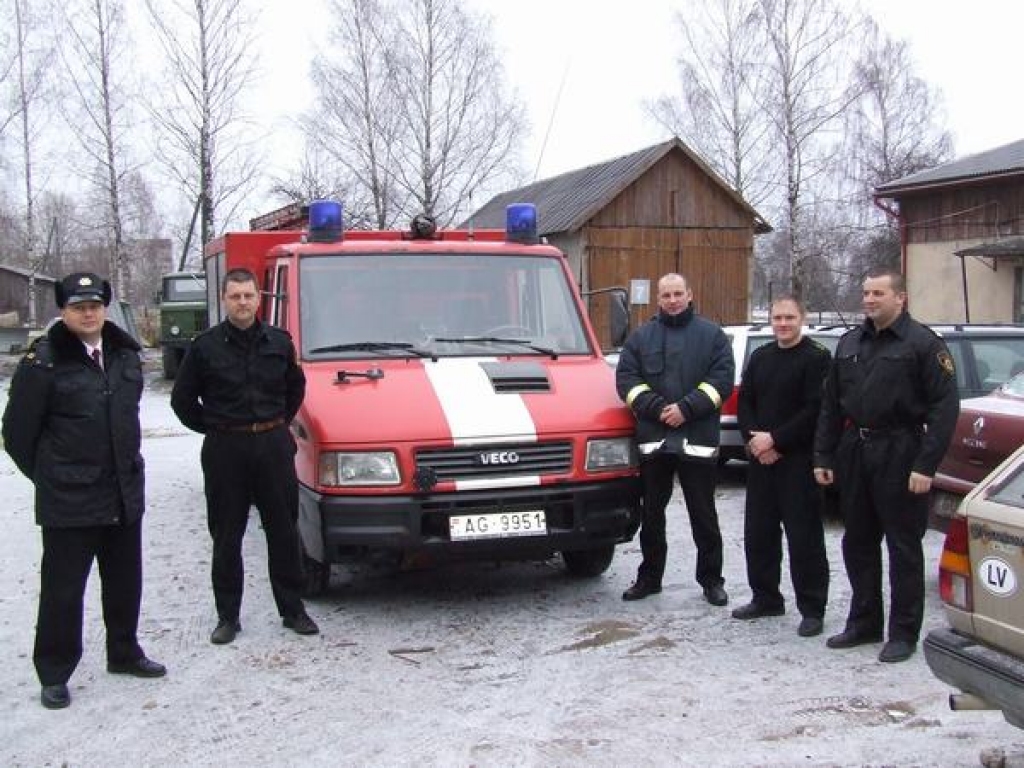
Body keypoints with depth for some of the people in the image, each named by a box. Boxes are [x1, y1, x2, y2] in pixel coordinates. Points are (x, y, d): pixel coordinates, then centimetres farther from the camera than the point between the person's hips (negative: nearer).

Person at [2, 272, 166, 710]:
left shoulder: (124, 354, 6)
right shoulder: (43, 361, -13)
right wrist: (49, 476, 1)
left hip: (125, 493, 6)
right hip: (68, 501, -6)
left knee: (125, 581, 17)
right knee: (63, 588, 2)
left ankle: (123, 653, 34)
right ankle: (54, 674, 16)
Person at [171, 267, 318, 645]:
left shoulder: (279, 342, 4)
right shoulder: (205, 346, -3)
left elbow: (295, 387, 19)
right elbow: (182, 399, 5)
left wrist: (278, 425, 11)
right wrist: (214, 428, 2)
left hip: (274, 446, 2)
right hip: (225, 449, -2)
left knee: (284, 531, 8)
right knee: (226, 536, 5)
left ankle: (293, 609, 18)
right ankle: (227, 616, 14)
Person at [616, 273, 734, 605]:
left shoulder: (712, 335, 4)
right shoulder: (641, 337, 9)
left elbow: (722, 379, -5)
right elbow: (626, 378, 1)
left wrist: (686, 408, -16)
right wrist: (656, 408, -13)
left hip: (697, 439, -2)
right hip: (652, 439, 2)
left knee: (704, 514, 6)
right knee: (651, 514, 11)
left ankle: (711, 579, 17)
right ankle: (649, 577, 23)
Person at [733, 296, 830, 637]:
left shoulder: (817, 358, -6)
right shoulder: (760, 357, 15)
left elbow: (815, 411, -15)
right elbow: (744, 403, 12)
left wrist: (775, 440, -16)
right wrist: (754, 438, -5)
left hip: (799, 461, -7)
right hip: (761, 459, 7)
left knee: (804, 536, -3)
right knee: (757, 532, 12)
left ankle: (812, 609, 5)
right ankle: (765, 598, 25)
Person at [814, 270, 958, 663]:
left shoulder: (922, 343, -7)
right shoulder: (850, 343, 13)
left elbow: (945, 407, -12)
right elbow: (831, 406, 15)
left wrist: (925, 465, -18)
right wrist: (823, 456, 9)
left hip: (899, 456, -6)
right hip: (854, 453, 7)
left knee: (903, 546, 2)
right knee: (858, 542, 13)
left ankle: (904, 633, 12)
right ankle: (864, 622, 27)